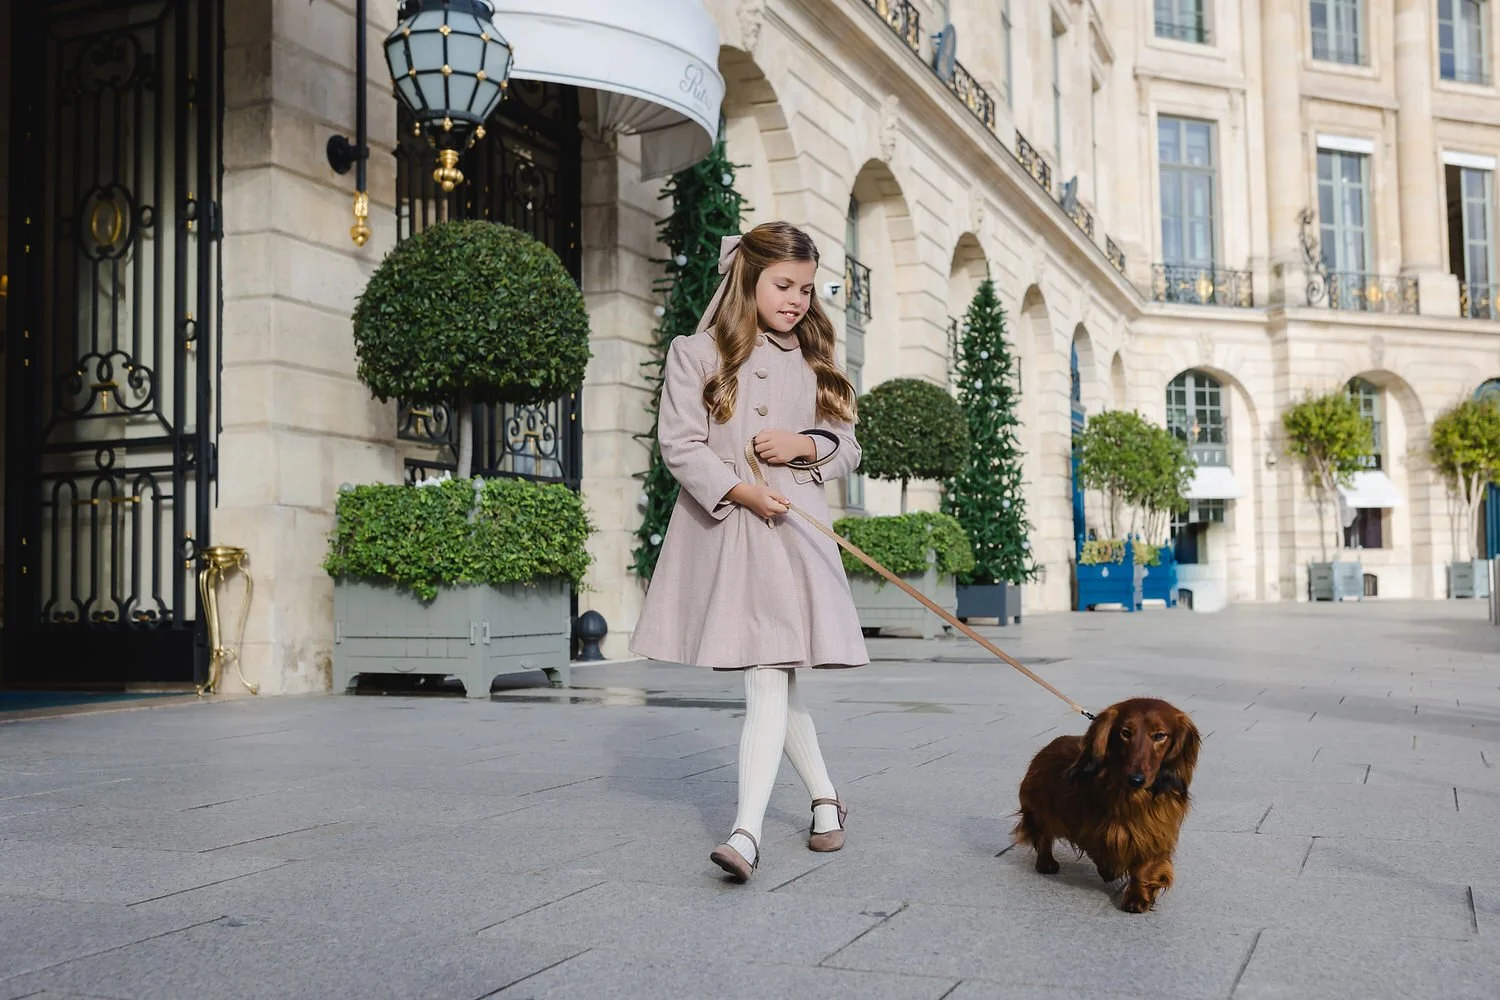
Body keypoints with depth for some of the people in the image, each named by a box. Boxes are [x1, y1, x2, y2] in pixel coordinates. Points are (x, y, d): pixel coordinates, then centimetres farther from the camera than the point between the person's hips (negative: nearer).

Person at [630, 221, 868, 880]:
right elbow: (679, 443, -4)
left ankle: (747, 831, -16)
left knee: (770, 677, -11)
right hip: (722, 530, -1)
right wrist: (740, 489, -17)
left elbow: (848, 448, 16)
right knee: (772, 680, 9)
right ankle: (826, 799, 28)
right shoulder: (697, 354, 4)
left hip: (793, 531, 1)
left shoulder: (812, 363, 14)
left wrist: (806, 446, -5)